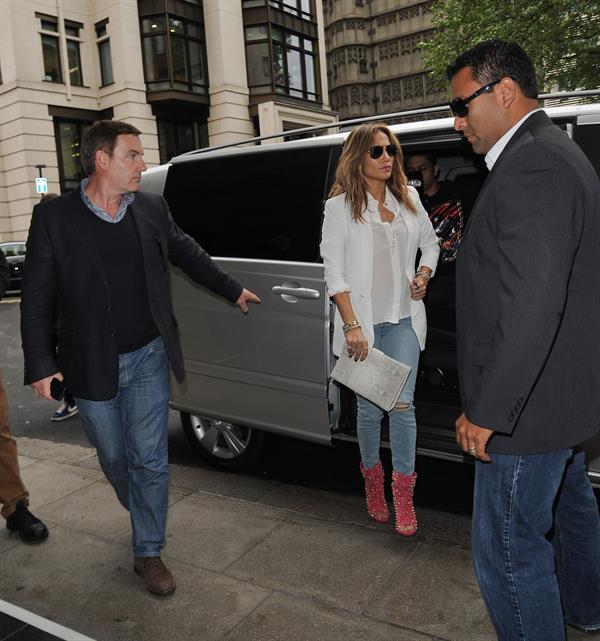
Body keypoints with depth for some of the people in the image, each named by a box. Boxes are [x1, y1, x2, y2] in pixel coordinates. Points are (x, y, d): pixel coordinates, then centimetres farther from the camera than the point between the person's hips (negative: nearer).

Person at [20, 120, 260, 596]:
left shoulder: (153, 209, 1)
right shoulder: (54, 217, -8)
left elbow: (188, 253, 17)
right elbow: (36, 298, -6)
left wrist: (232, 290, 25)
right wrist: (41, 365, -10)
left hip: (148, 359, 1)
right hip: (92, 367, -1)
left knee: (149, 460, 4)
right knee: (115, 459, 15)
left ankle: (149, 552, 23)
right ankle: (144, 518, 45)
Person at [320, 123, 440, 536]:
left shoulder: (408, 199, 9)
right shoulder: (340, 207, -4)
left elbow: (430, 242, 23)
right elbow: (334, 272, -9)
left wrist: (424, 274, 3)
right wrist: (351, 325, -16)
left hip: (403, 318, 3)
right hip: (363, 320, -3)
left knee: (403, 405, -1)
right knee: (370, 409, 5)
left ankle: (403, 493, 14)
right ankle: (373, 478, 31)